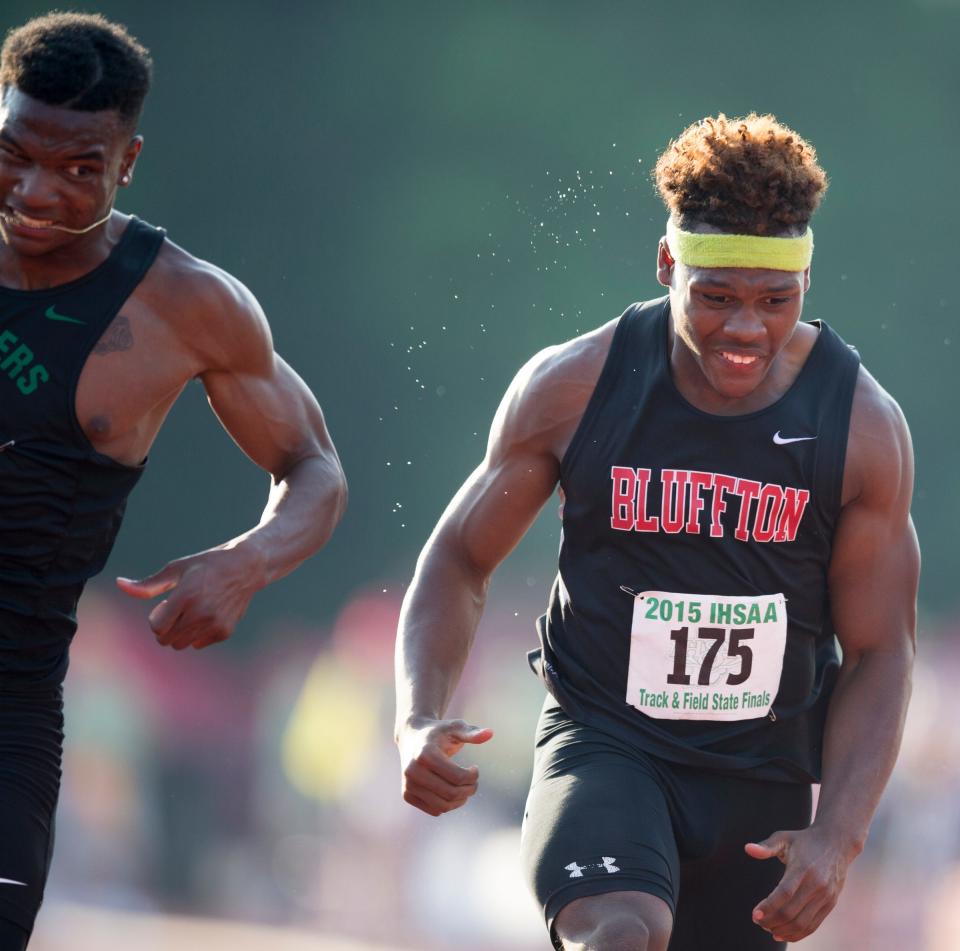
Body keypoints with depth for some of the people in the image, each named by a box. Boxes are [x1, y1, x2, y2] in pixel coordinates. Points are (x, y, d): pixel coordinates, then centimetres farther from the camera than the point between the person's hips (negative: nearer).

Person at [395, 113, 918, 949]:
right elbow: (461, 559, 2)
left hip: (761, 782, 3)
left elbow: (879, 654, -2)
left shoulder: (864, 426, -7)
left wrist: (837, 839, -16)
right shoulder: (573, 388, -9)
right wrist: (420, 722, -15)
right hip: (604, 745, -2)